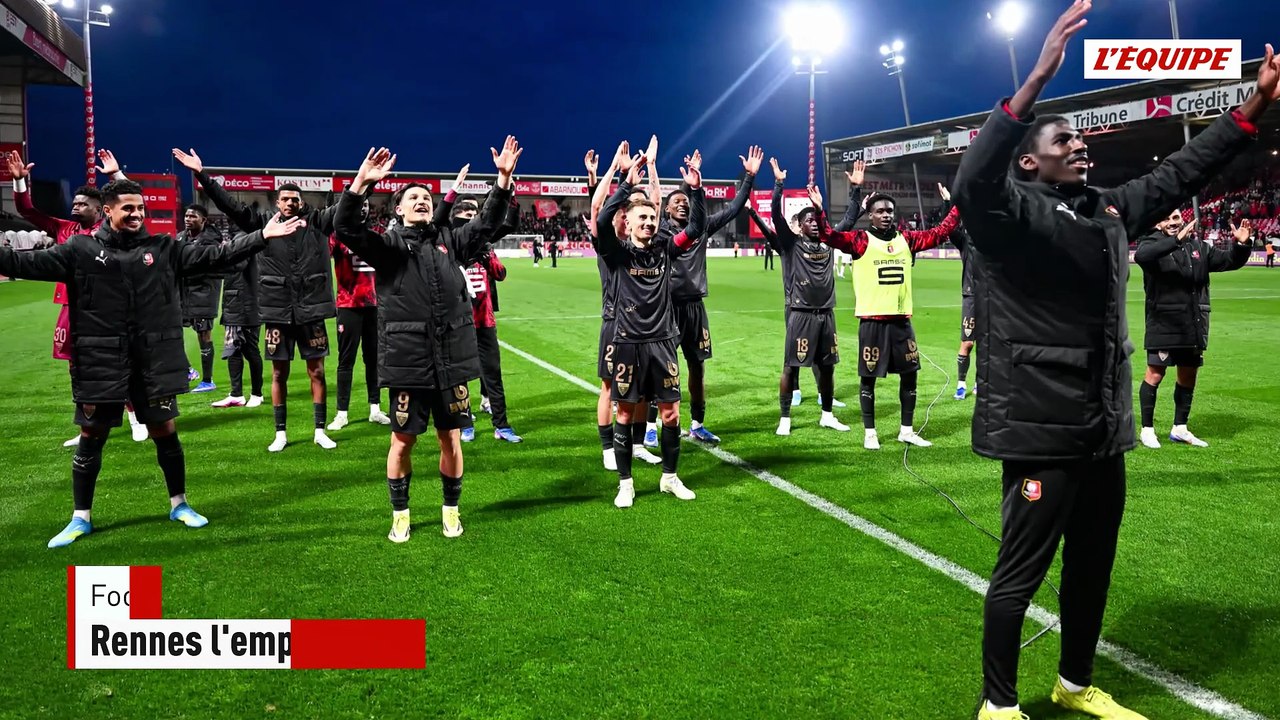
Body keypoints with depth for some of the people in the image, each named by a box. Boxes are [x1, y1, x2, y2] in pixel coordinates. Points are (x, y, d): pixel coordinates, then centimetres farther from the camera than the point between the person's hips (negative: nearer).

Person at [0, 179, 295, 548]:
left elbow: (213, 256, 2)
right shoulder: (80, 249, 0)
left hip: (154, 359, 1)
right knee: (91, 436, 8)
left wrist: (261, 237, -4)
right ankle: (81, 518, 22)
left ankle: (179, 504, 27)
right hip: (100, 361, -1)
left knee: (164, 431, 9)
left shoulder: (163, 248, 5)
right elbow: (30, 263, -3)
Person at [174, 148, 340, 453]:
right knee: (279, 373, 9)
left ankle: (319, 431, 16)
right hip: (278, 312, 1)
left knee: (317, 371, 6)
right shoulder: (263, 222, 4)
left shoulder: (316, 223, 4)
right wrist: (202, 174, -7)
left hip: (311, 311, 0)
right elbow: (229, 204, 0)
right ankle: (281, 433, 19)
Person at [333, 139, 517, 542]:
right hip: (408, 360, -3)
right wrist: (361, 183, -25)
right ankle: (400, 515, 23)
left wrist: (503, 178, -2)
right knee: (403, 441, 6)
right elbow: (345, 228, -11)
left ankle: (451, 510, 26)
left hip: (451, 358, 3)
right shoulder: (387, 244, 2)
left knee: (450, 438, 10)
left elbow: (487, 223, 10)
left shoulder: (449, 240, 13)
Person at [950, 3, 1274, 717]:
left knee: (1092, 565, 19)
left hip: (1105, 425, 8)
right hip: (1041, 427, -8)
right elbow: (972, 183, -33)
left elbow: (1181, 173, 24)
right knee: (1022, 572, 1)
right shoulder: (1011, 211, -11)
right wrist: (1036, 81, -40)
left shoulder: (1109, 208, 13)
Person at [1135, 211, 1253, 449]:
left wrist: (1242, 245, -3)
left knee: (1188, 375, 12)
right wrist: (1175, 241, -35)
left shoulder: (1199, 248, 14)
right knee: (1155, 374, -6)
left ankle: (1179, 429, 25)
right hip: (1163, 324, -6)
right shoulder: (1153, 243, -4)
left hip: (1194, 326, 6)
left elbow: (1229, 261, 17)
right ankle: (1147, 429, 5)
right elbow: (1141, 256, -27)